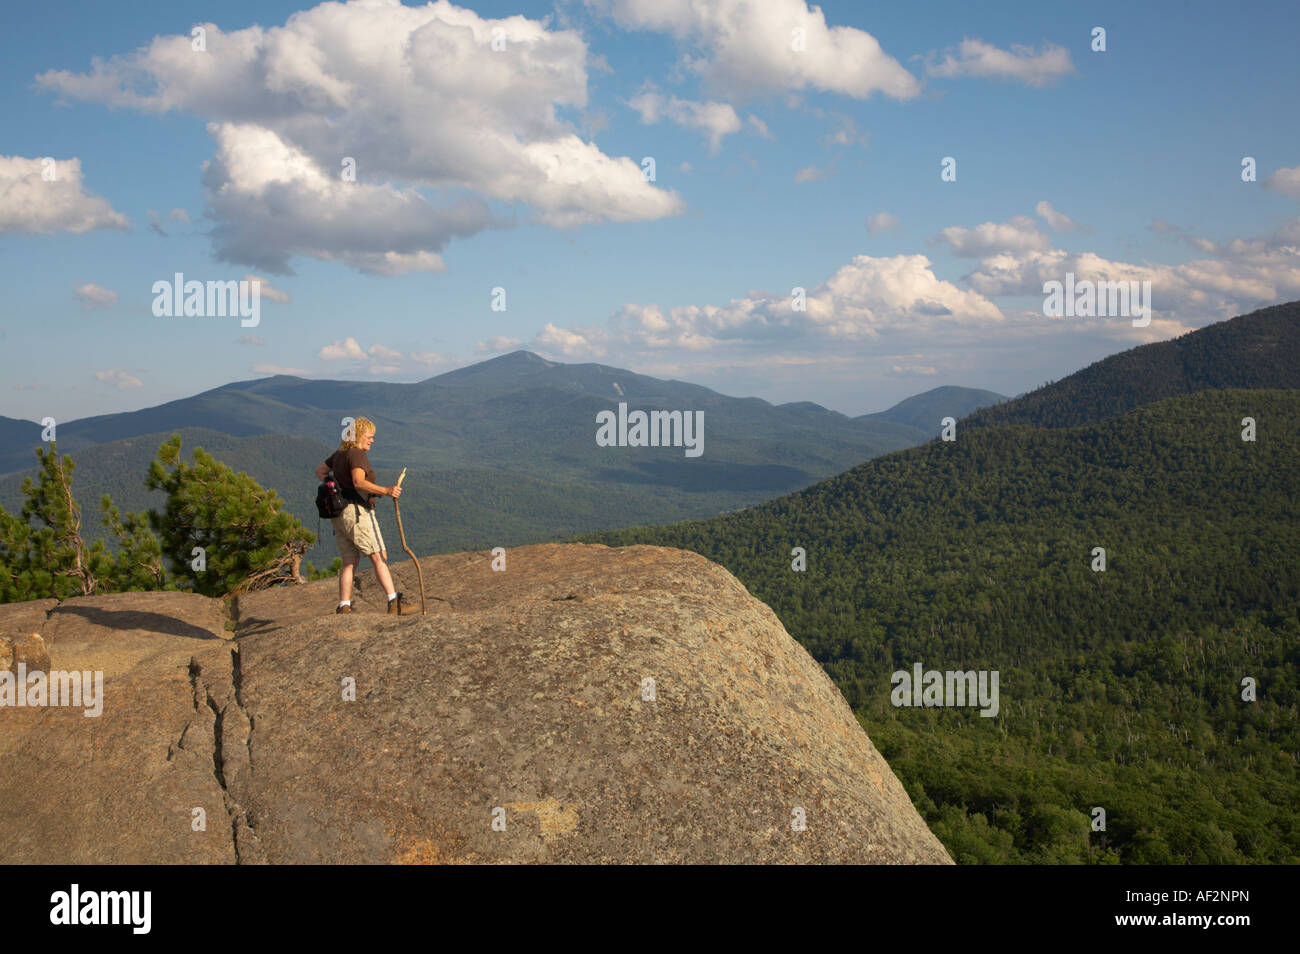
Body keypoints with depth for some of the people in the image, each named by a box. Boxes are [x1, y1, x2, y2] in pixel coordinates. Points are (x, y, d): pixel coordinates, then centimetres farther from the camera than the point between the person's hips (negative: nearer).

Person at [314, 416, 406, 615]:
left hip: (339, 515, 9)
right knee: (380, 557, -9)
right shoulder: (357, 454, -11)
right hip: (357, 511, -9)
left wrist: (334, 488, 18)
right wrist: (386, 491, -36)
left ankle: (344, 607, 3)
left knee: (350, 562, 9)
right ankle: (394, 602, -14)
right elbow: (359, 482, -27)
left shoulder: (340, 454, 17)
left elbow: (320, 471, 29)